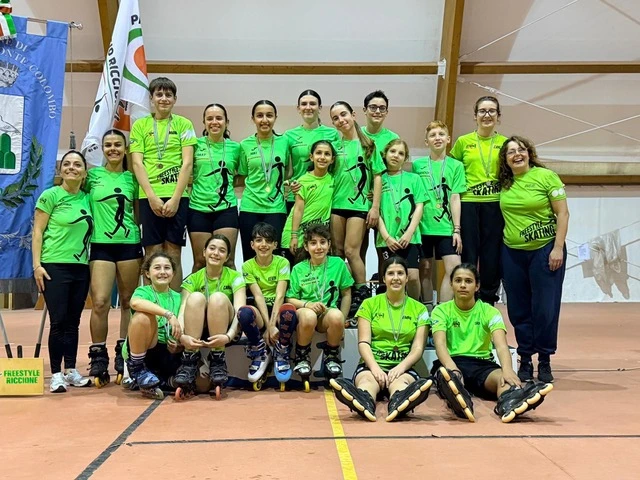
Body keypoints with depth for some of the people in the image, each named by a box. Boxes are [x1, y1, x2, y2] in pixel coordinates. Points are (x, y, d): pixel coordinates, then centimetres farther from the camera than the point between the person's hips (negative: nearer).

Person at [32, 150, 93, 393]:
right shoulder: (50, 195, -4)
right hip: (54, 266, -5)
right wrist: (37, 265, -12)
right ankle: (56, 374, 3)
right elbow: (37, 232, -5)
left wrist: (89, 260, 8)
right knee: (59, 321, -5)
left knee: (73, 322, 9)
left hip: (81, 268, 5)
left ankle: (71, 371, 17)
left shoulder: (87, 198, 9)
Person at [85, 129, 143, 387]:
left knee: (129, 303, 6)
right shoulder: (93, 175, 5)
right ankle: (98, 358, 1)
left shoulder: (132, 178, 9)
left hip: (130, 245, 2)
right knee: (100, 302, -11)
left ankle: (124, 356, 18)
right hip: (101, 245, -1)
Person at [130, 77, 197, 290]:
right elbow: (137, 163, 2)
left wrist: (175, 198, -9)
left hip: (177, 196, 0)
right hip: (149, 196, 0)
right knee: (152, 253, 1)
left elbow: (187, 163, 0)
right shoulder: (140, 125, 10)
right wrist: (152, 197, -9)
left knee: (174, 253, 2)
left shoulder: (184, 124, 8)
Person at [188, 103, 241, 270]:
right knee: (200, 262, 4)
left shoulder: (235, 147, 7)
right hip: (198, 208, 0)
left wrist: (227, 183, 1)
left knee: (227, 261, -2)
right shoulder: (196, 144, 4)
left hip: (226, 208, 0)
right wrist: (195, 182, -4)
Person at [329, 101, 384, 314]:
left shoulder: (367, 144, 3)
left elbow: (377, 177, 1)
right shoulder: (335, 145, 11)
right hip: (336, 203, 3)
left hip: (359, 204, -3)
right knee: (337, 251, 4)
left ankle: (362, 293, 1)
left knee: (351, 251, -9)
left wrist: (375, 207, -6)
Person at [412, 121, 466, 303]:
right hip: (423, 226, 1)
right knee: (425, 270, 6)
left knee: (454, 268, -10)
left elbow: (455, 198, 2)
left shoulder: (455, 166, 6)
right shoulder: (417, 165, 8)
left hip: (446, 226, 0)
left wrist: (457, 229, -2)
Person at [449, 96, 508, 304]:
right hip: (468, 203, -1)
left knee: (492, 256, 4)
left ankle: (488, 303, 17)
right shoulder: (463, 142, 5)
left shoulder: (505, 143, 7)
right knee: (468, 256, 2)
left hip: (495, 204, 1)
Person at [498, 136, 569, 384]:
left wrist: (558, 248, -12)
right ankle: (524, 361, 19)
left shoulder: (546, 176, -5)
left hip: (544, 250, -4)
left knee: (545, 308, -1)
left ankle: (544, 362, 12)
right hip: (512, 252, 4)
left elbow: (562, 213, -6)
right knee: (519, 310, 7)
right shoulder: (504, 183, 5)